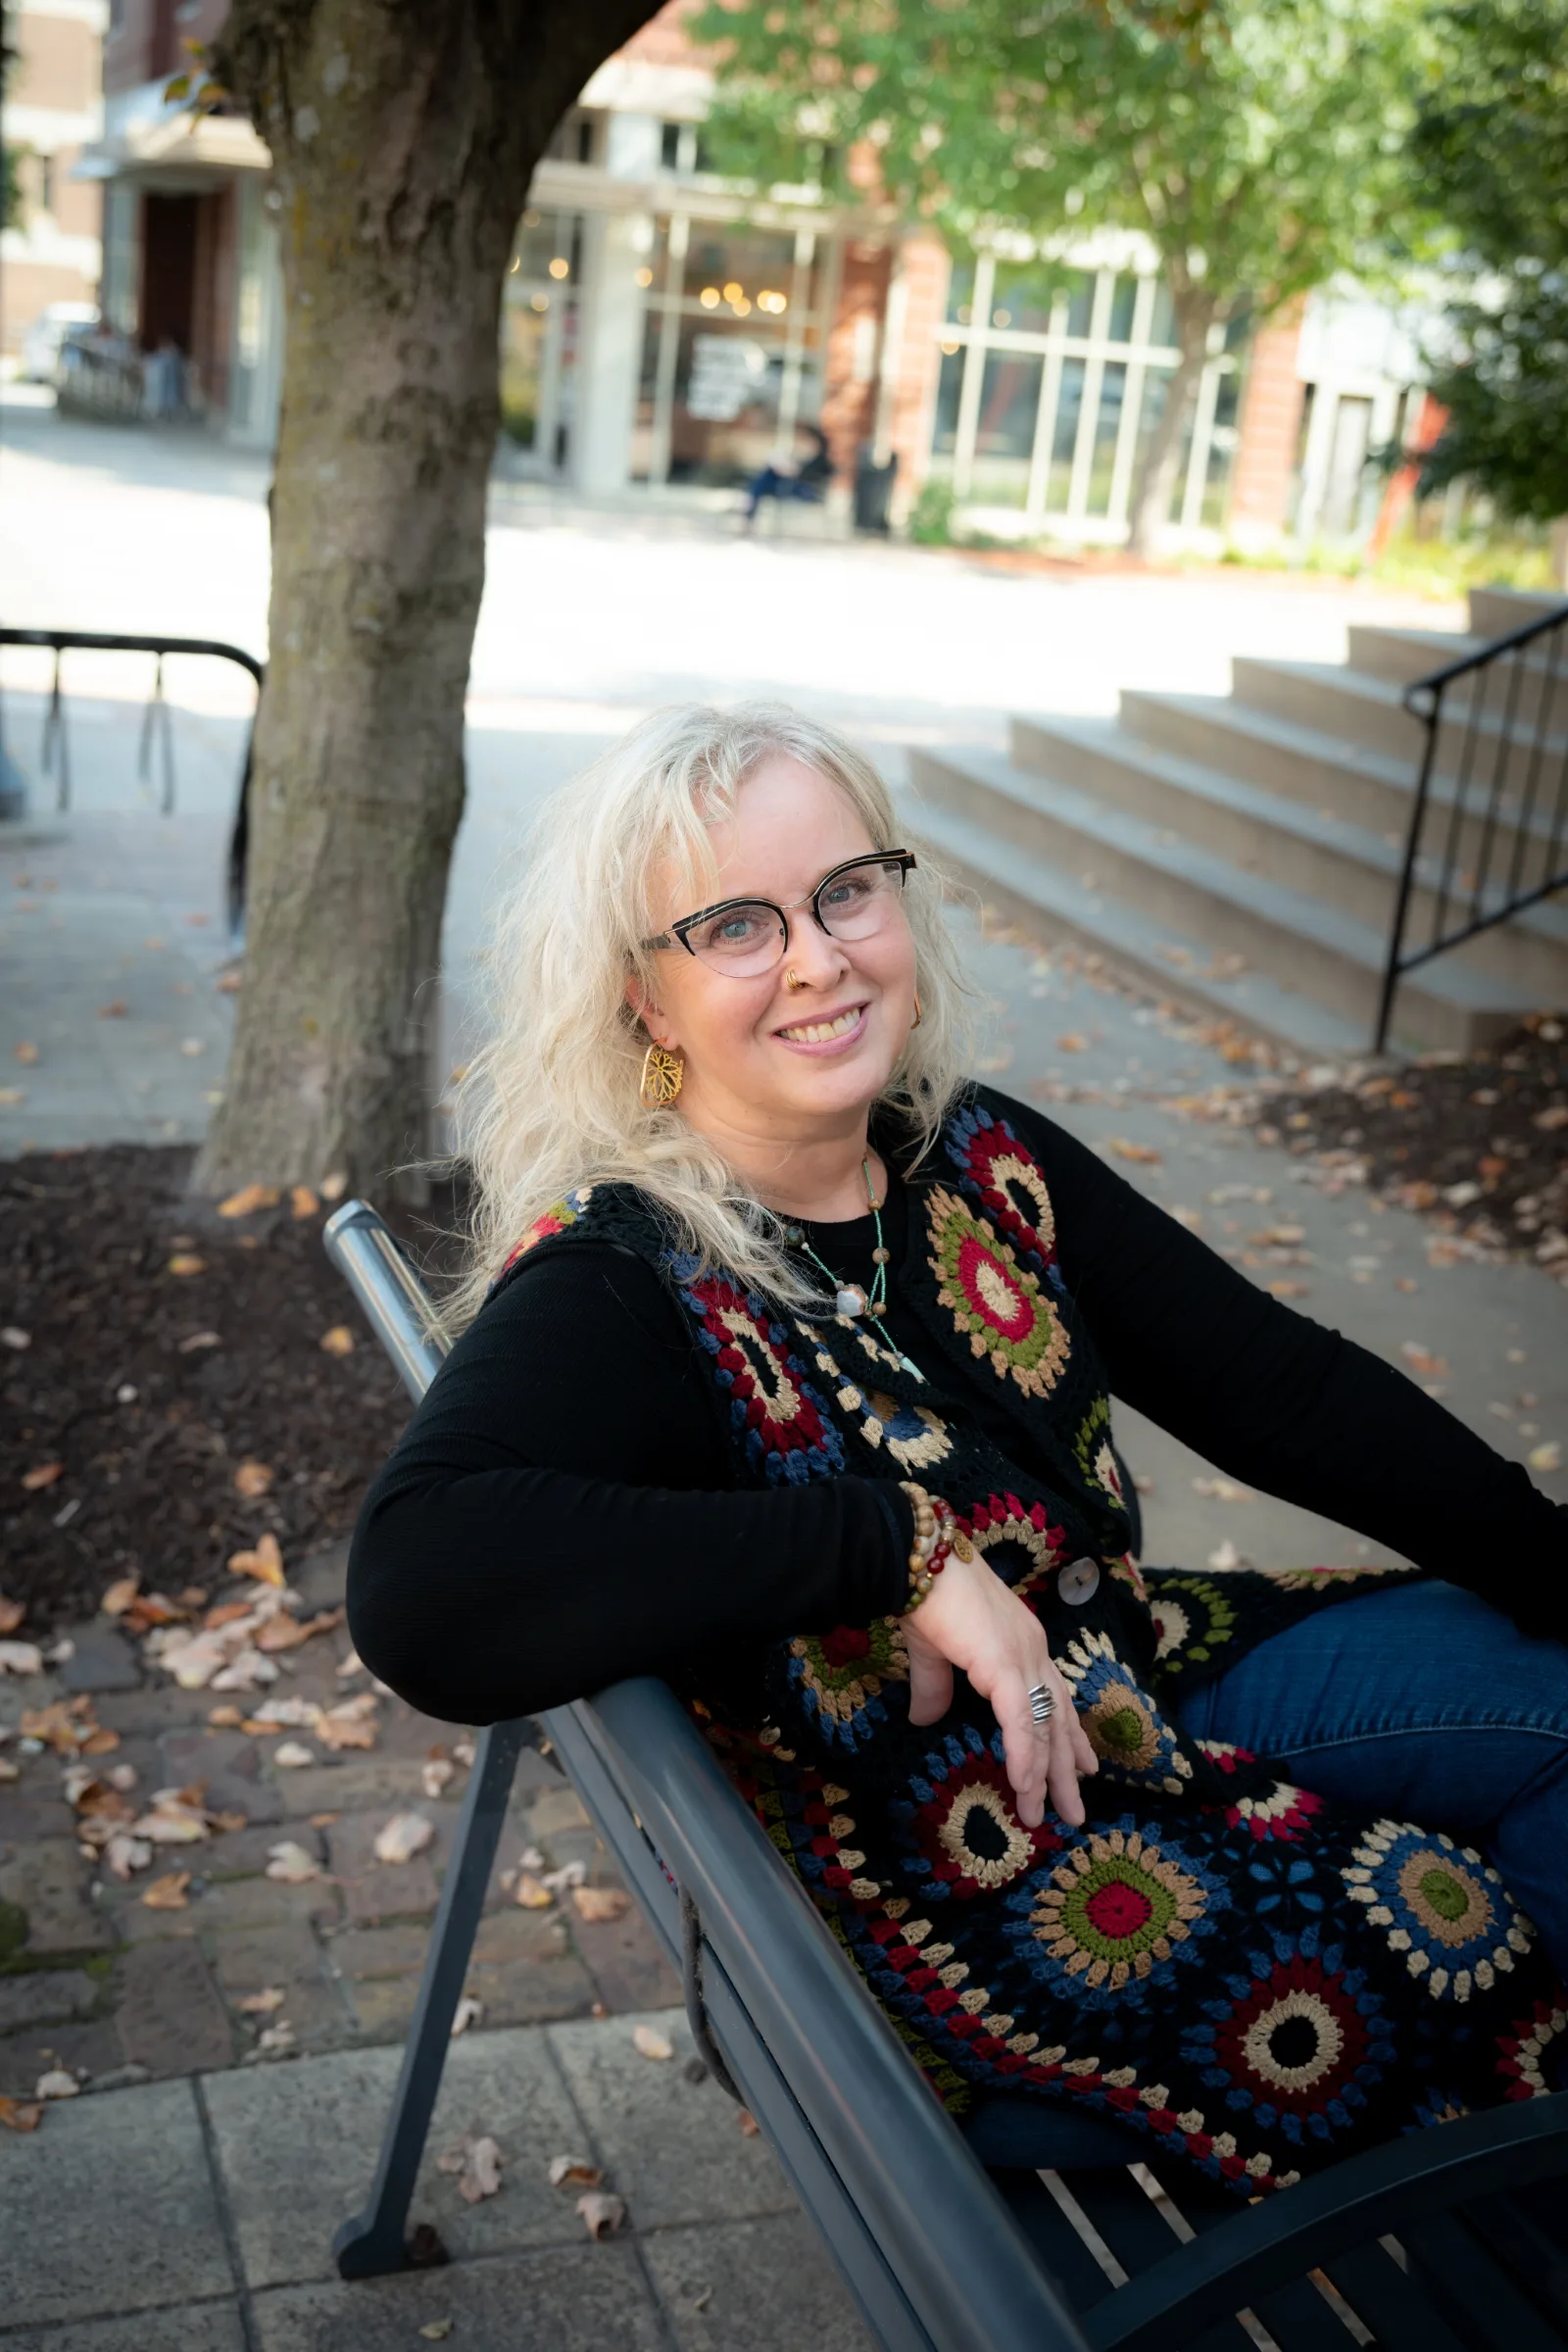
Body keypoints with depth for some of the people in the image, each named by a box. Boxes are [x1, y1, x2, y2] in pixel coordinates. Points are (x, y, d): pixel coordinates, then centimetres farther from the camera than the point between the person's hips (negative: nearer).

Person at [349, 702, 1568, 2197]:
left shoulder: (982, 1161, -2)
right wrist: (901, 1548, -37)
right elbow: (419, 1593, -40)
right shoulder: (615, 1283, -22)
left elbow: (1278, 1386, 4)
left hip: (1153, 1682, 7)